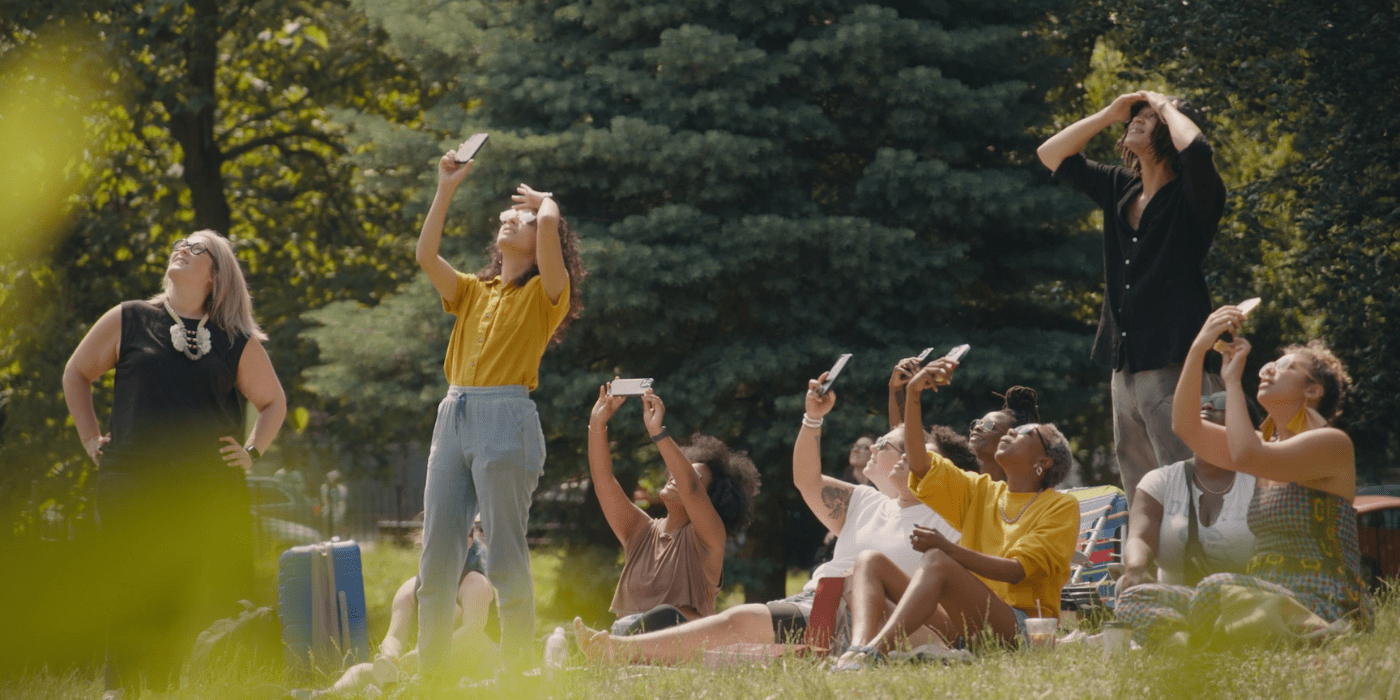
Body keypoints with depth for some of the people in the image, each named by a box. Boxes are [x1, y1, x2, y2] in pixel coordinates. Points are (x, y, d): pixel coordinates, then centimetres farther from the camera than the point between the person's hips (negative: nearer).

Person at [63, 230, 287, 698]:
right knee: (132, 593, -7)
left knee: (199, 599, -1)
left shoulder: (238, 342, 10)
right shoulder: (129, 321, 8)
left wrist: (252, 450, 9)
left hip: (210, 492, 2)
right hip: (133, 483, -1)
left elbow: (273, 401, 22)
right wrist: (90, 439, 10)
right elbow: (76, 374, 18)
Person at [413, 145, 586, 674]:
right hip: (454, 415, 6)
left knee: (505, 556, -7)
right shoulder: (473, 292, 21)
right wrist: (445, 190, 14)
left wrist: (545, 206, 11)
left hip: (506, 420, -6)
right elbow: (426, 255, 9)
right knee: (436, 555, 4)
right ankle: (431, 672, 7)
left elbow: (551, 224, -11)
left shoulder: (545, 293, 4)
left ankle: (519, 672, -4)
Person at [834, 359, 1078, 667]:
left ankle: (872, 653, -52)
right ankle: (860, 647, -41)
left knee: (937, 561, -33)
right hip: (961, 624, 6)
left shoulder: (1061, 507, 5)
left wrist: (949, 549, -22)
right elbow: (919, 464, 12)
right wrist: (913, 396, -1)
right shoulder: (981, 492, 24)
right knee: (871, 561, -9)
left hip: (1018, 627, -6)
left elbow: (1017, 571, -9)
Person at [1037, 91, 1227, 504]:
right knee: (1139, 498, 9)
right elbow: (1052, 156, 25)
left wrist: (1166, 108, -7)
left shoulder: (1191, 194, -5)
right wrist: (1110, 113, 14)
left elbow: (1196, 150, -27)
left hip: (1174, 364, -8)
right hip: (1126, 367, 8)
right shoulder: (1118, 189, 16)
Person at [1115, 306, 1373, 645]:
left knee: (1217, 589, -39)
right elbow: (1185, 425, 13)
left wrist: (1232, 380, -8)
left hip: (1326, 610, -8)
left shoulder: (1333, 443, -5)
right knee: (1135, 601, -3)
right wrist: (1199, 348, 5)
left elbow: (1245, 456, -20)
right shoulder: (1267, 445, 21)